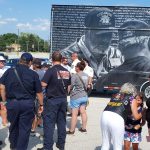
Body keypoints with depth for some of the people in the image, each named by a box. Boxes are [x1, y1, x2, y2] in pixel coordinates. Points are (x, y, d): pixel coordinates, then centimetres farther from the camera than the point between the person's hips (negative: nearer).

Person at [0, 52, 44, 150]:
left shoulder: (9, 71, -1)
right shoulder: (33, 74, -6)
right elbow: (39, 92, -2)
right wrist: (41, 104, 10)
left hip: (12, 103, 3)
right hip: (28, 104, -3)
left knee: (14, 126, 22)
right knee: (25, 128, 9)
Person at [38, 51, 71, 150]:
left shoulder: (51, 70, -14)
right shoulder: (67, 72, 6)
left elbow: (43, 84, -19)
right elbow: (68, 86, 11)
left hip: (52, 100, -6)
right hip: (63, 99, 6)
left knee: (49, 123, -1)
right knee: (62, 122, 13)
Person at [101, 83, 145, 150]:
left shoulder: (116, 95, 29)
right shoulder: (132, 99, 16)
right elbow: (136, 117, 15)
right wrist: (142, 114, 37)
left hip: (105, 115, 5)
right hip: (117, 119, -5)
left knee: (105, 144, 16)